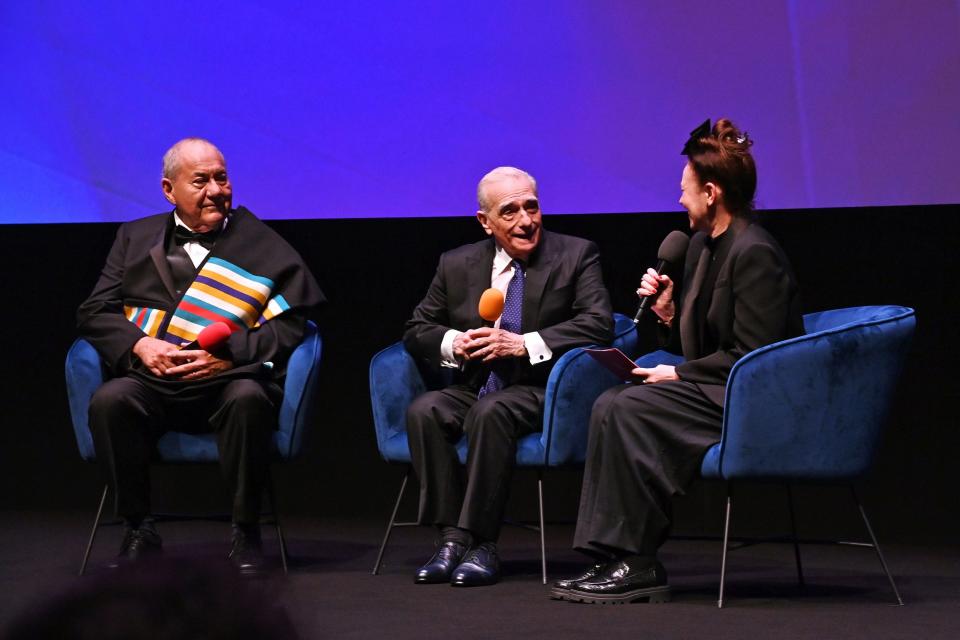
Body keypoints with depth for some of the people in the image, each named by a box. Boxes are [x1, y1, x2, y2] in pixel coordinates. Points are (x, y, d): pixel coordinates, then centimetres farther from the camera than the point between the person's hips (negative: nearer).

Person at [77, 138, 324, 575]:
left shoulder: (263, 246, 11)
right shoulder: (137, 238, 19)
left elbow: (290, 325, 1)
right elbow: (94, 311, 12)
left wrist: (229, 354, -14)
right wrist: (139, 345, -8)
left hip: (228, 380, -2)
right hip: (152, 381, 2)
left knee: (248, 399, -36)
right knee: (109, 401, -31)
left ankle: (245, 533, -20)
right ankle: (138, 530, -15)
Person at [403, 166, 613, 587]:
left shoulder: (576, 256, 3)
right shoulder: (457, 265, 12)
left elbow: (599, 324, -10)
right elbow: (416, 330, 14)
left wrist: (524, 344, -19)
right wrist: (453, 343, -9)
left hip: (541, 393, -4)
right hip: (474, 388, 4)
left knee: (490, 412, -35)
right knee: (424, 410, -27)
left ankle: (482, 545, -30)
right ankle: (452, 539, -25)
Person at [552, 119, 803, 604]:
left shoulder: (754, 253, -16)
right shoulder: (703, 245, 15)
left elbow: (750, 356, -20)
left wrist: (679, 376, -14)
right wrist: (668, 311, 1)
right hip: (714, 392, 10)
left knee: (627, 410, -23)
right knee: (610, 404, -9)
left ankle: (638, 564, -19)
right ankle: (612, 556, -14)